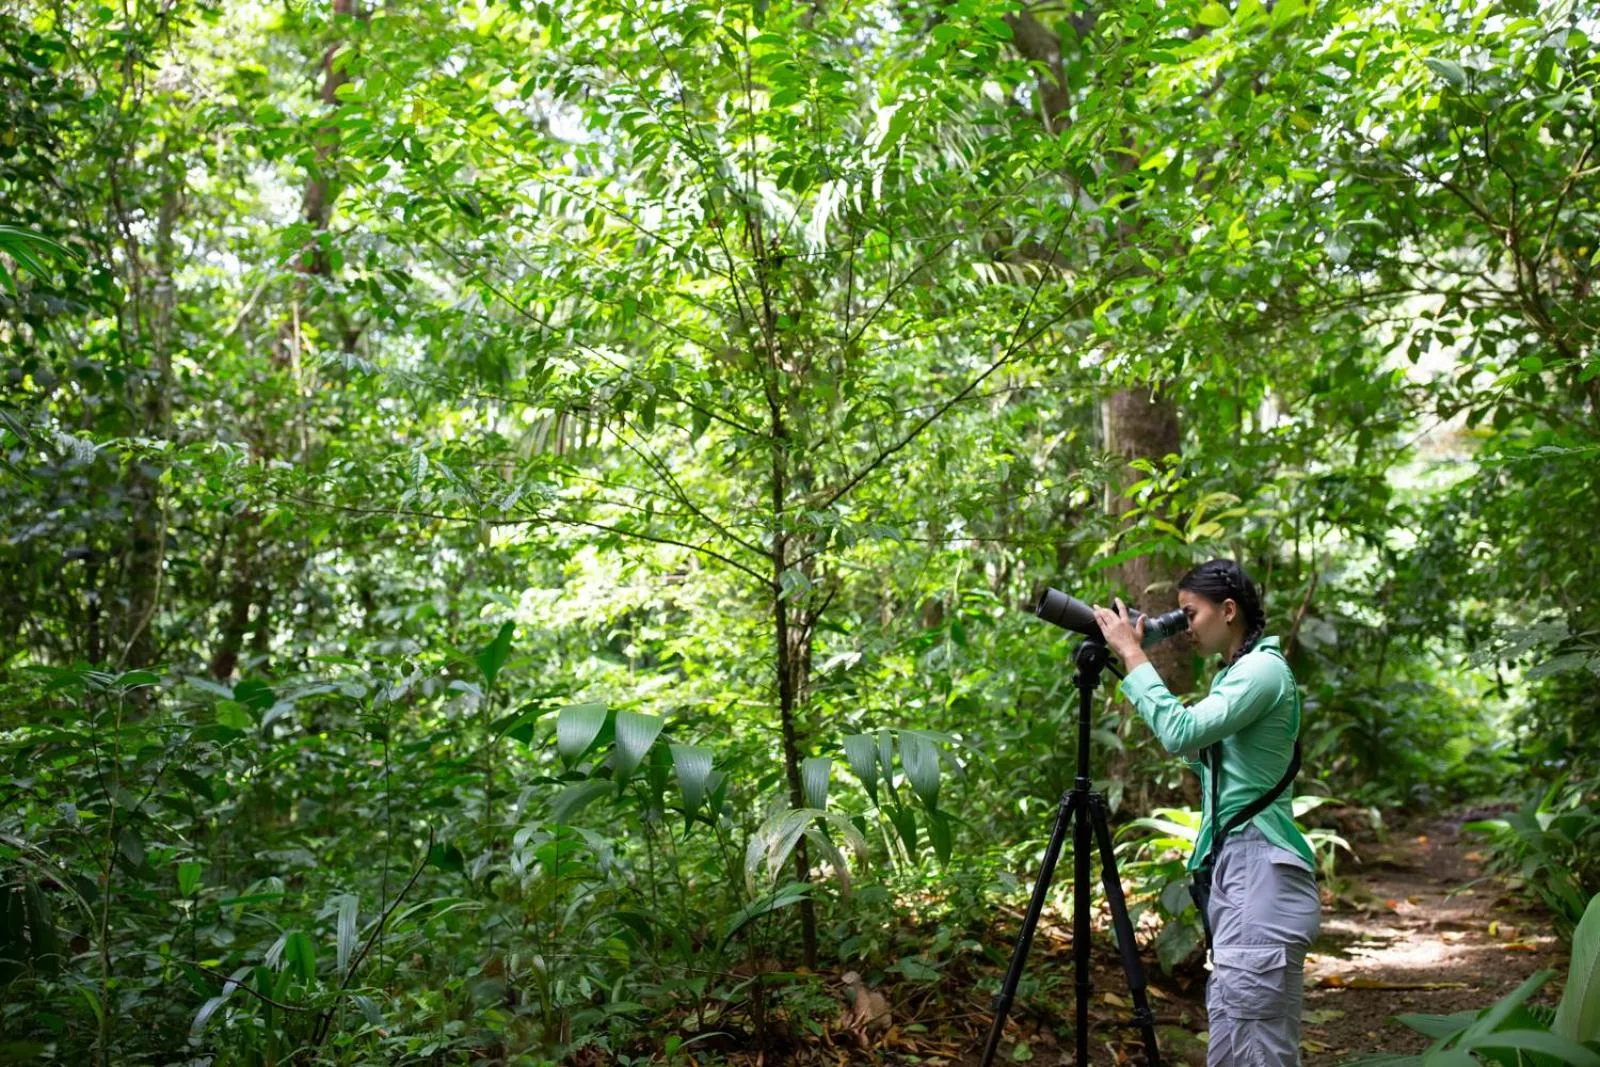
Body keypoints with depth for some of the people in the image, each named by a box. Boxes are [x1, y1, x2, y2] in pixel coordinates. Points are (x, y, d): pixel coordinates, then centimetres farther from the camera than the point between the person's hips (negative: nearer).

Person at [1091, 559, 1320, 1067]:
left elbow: (1182, 732, -25)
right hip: (1233, 864, 10)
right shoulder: (1235, 672, 17)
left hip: (1260, 872, -10)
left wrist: (1132, 653, -17)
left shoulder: (1263, 668, -13)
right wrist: (1130, 659, 12)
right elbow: (1197, 748, 19)